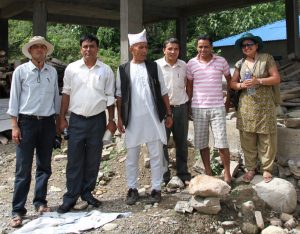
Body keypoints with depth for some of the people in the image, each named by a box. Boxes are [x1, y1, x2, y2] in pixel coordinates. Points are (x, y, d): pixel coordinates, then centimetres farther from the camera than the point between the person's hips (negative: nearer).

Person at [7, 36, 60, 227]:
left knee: (44, 166, 10)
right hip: (27, 122, -3)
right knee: (23, 169, -2)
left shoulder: (52, 72, 7)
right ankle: (18, 210, 6)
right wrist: (15, 126, -7)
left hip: (48, 123, 3)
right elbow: (14, 98, -2)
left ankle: (40, 202, 24)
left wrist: (58, 121, 12)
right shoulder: (21, 71, -2)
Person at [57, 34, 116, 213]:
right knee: (74, 160, 3)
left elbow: (110, 97, 5)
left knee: (93, 160, 9)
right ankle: (71, 197, 12)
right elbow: (66, 94, 5)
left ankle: (87, 192, 24)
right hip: (77, 120, 0)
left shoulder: (106, 70, 2)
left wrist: (111, 120, 2)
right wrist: (62, 118, 2)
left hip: (97, 120, 1)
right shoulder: (71, 68, 2)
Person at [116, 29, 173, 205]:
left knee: (156, 155, 4)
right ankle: (133, 189, 21)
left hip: (154, 118, 0)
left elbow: (163, 92, 7)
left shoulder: (154, 67, 5)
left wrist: (169, 114, 3)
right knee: (132, 156, 8)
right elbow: (119, 96, 6)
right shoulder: (123, 69, 4)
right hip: (132, 119, 0)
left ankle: (156, 189, 16)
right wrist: (120, 118, 1)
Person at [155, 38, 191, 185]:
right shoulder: (157, 65, -5)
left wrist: (189, 104, 12)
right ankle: (164, 175, 15)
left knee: (182, 142, 11)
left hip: (181, 107, 3)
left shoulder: (184, 65, 5)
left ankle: (183, 173, 23)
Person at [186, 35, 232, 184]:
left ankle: (227, 173, 10)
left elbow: (229, 80, 15)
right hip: (198, 108, 2)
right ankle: (208, 173, 20)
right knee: (202, 143, 7)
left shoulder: (221, 61, 1)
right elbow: (189, 85, 10)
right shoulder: (191, 63, 3)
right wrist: (188, 104, 7)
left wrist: (229, 99, 13)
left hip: (217, 107, -1)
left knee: (222, 143, -4)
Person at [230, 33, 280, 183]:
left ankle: (267, 169, 13)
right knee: (247, 140, 4)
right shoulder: (240, 64, 11)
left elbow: (276, 78, -2)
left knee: (266, 139, 0)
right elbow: (232, 83, 11)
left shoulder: (266, 59, 2)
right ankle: (250, 168, 17)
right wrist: (241, 85, -10)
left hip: (265, 106, -3)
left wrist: (258, 81, -15)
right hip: (246, 106, 3)